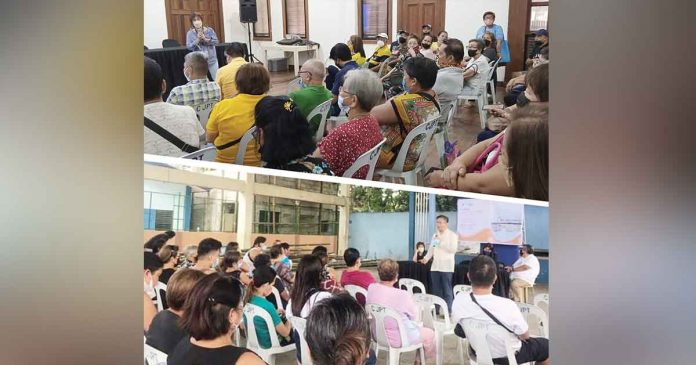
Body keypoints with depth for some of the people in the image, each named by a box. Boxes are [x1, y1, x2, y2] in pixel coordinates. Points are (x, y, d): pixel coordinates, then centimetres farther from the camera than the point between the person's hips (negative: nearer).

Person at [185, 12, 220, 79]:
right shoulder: (190, 33, 0)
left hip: (212, 60, 1)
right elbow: (189, 47, -7)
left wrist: (205, 39, -19)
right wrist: (198, 40, -20)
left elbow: (216, 41, -5)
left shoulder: (209, 30, 2)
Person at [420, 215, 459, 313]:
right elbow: (431, 249, 16)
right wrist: (426, 258, 0)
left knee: (447, 290, -4)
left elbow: (453, 249, -14)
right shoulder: (435, 235, 16)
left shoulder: (452, 235, -3)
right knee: (436, 290, 8)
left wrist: (441, 242, -16)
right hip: (435, 266, 6)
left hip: (446, 267, -6)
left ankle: (448, 311, 0)